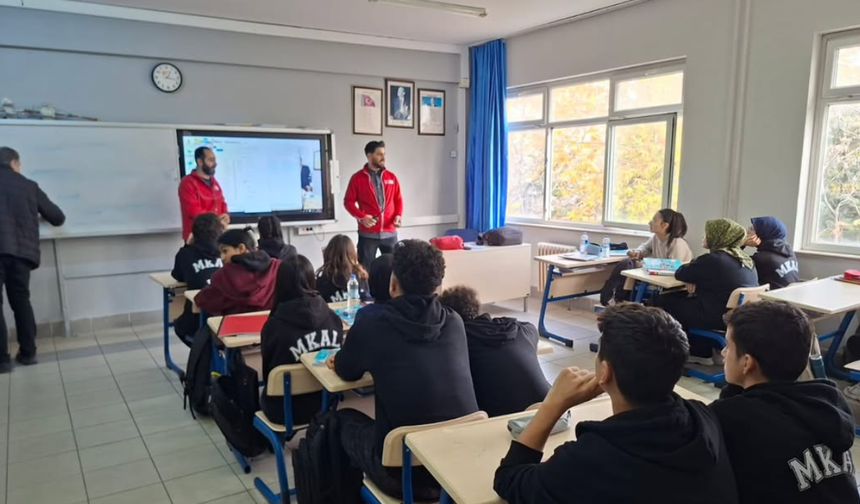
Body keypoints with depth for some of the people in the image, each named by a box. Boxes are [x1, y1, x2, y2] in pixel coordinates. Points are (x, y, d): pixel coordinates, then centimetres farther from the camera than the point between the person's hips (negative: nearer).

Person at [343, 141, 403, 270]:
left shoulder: (391, 177, 9)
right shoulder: (357, 178, -1)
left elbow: (398, 199, 14)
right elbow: (348, 201, -1)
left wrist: (398, 215, -5)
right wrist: (361, 217, -15)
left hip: (390, 232, 3)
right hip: (367, 234, -3)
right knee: (365, 269, 2)